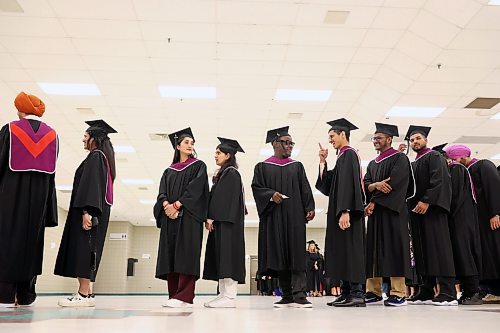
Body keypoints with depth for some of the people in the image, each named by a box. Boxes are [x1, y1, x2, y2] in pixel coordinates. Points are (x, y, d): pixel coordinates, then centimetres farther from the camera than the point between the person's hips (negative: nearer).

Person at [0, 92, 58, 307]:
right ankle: (26, 295, 9)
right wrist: (47, 207, 8)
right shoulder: (51, 135, 6)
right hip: (38, 197, 3)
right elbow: (51, 172, 5)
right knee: (32, 240, 7)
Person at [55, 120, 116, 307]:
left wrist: (87, 211, -26)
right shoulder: (104, 158, 20)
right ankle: (87, 292, 13)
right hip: (99, 211, 10)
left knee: (83, 249, -10)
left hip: (88, 211, -10)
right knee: (86, 251, 10)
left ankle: (84, 294, -10)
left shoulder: (95, 156, -9)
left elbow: (91, 185, -20)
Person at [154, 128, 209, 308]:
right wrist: (166, 204, -12)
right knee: (170, 253, 0)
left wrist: (177, 205, -14)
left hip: (188, 214, -5)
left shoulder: (198, 166, 9)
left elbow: (196, 188, -6)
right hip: (169, 216, 5)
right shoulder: (169, 170, 22)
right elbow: (162, 191, 9)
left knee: (186, 253, -13)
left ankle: (184, 297, -17)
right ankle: (174, 295, 3)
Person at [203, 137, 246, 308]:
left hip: (227, 221, -10)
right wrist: (210, 218, 12)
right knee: (221, 258, 6)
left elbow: (226, 198, -16)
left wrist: (211, 217, -18)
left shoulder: (231, 173, -6)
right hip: (220, 221, 10)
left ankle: (229, 297, -12)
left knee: (227, 255, -12)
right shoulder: (223, 174, 23)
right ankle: (224, 294, 8)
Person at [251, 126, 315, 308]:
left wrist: (310, 208, -5)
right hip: (273, 216, -1)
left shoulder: (297, 166, 15)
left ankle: (299, 295, -11)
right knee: (279, 255, 0)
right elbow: (256, 188, 1)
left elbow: (305, 190, 9)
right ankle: (287, 296, 7)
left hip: (294, 215, 1)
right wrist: (271, 195, -16)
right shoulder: (262, 167, 10)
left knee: (296, 254, -8)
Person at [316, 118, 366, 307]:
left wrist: (345, 211, -27)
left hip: (347, 212, -10)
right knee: (341, 251, 9)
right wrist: (323, 162, 14)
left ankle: (357, 294, -7)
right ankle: (346, 292, 12)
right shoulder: (343, 156, 21)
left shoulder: (348, 154, -8)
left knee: (349, 249, -10)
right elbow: (328, 185, 17)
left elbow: (349, 184, -20)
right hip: (340, 211, 10)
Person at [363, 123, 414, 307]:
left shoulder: (399, 158, 1)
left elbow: (395, 183, -12)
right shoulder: (372, 164, 22)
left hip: (393, 210, -7)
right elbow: (366, 186, 10)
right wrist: (376, 185, -14)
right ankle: (374, 292, 6)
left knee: (394, 249, -9)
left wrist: (374, 202, -12)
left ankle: (398, 293, -5)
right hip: (375, 210, 7)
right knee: (374, 250, 2)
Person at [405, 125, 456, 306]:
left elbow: (438, 180, -12)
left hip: (431, 208, -8)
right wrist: (411, 206, 8)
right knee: (422, 251, 5)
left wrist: (427, 201, -21)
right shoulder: (413, 164, 23)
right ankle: (426, 292, 7)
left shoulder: (434, 156, 2)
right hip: (416, 209, 8)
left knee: (438, 247, -11)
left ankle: (448, 293, -10)